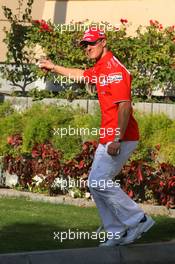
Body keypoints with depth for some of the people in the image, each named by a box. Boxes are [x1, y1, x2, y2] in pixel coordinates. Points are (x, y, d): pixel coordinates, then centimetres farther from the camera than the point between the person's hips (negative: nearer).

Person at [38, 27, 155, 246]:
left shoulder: (114, 69, -16)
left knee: (99, 182, -15)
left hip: (121, 138, -10)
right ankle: (117, 232, 13)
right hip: (108, 138, 10)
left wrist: (117, 140, -29)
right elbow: (81, 75, 39)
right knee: (96, 184, 10)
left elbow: (125, 106, -24)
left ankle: (138, 220, -8)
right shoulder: (100, 69, 15)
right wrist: (54, 68, 49)